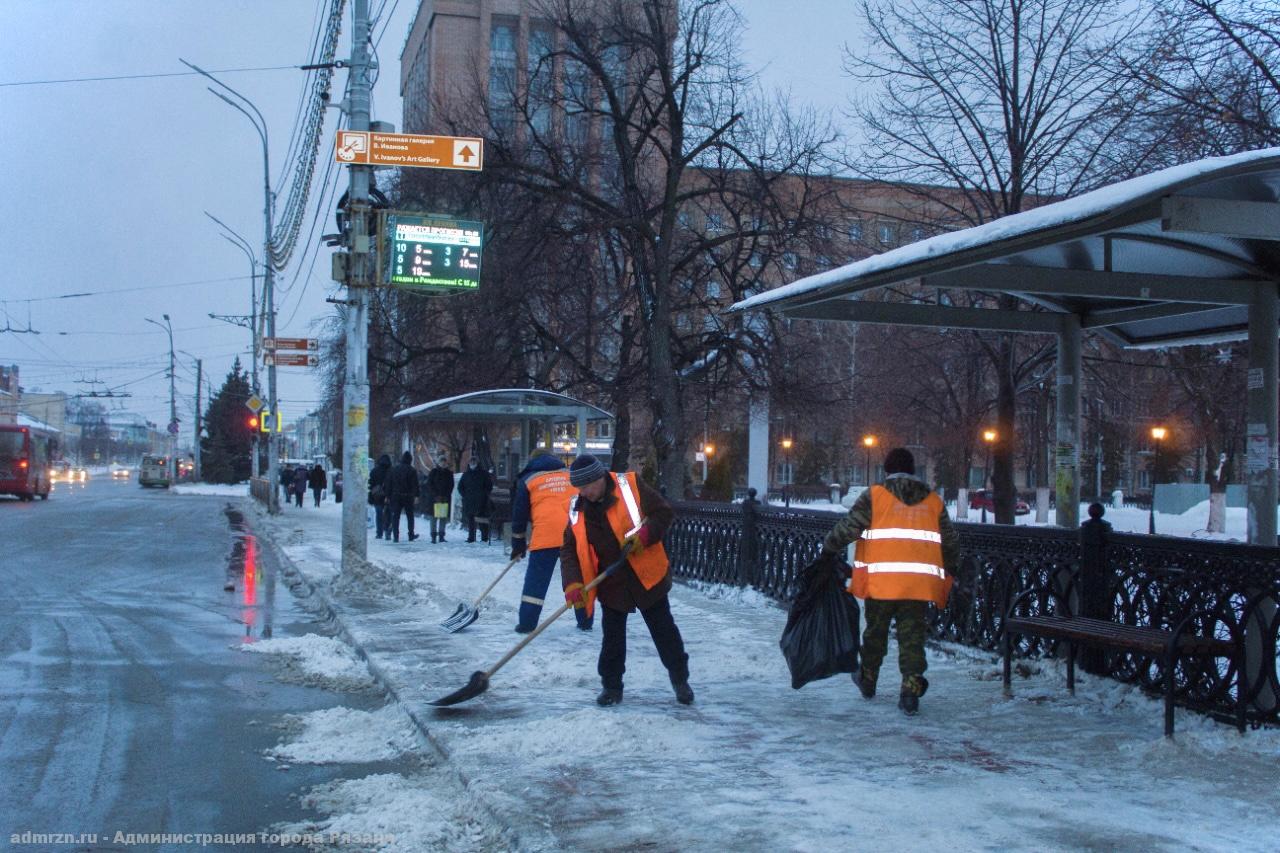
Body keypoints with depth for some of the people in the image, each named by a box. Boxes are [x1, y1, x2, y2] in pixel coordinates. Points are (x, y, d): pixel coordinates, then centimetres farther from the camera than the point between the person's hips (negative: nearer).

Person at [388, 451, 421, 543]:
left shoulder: (394, 470, 7)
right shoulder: (411, 470, -5)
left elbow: (389, 483, 8)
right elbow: (415, 484, -9)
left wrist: (388, 495, 10)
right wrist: (416, 495, -7)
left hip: (395, 496, 2)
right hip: (408, 496, -2)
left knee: (395, 516, 5)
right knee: (410, 516, 10)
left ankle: (395, 536, -1)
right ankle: (411, 535, 13)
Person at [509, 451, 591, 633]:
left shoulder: (528, 479, 14)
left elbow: (519, 514, 15)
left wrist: (518, 544, 23)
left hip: (546, 536, -3)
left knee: (536, 579, 5)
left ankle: (527, 623, 2)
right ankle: (585, 621, 18)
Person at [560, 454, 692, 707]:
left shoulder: (631, 486, -12)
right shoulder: (578, 510, -2)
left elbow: (663, 513, -9)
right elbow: (569, 549, -3)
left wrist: (644, 536, -25)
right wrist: (573, 584, -16)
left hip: (647, 578, -2)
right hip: (611, 584, 2)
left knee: (664, 632, 9)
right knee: (612, 638, 8)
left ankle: (680, 679, 25)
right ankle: (611, 686, 24)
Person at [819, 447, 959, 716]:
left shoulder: (875, 496, -2)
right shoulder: (933, 501, 11)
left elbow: (848, 528, -4)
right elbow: (950, 542, 18)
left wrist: (828, 548, 12)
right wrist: (949, 573, 33)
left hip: (881, 581, -2)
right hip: (920, 583, 2)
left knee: (875, 631, 16)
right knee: (913, 636, 6)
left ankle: (867, 680, 32)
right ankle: (911, 689, -4)